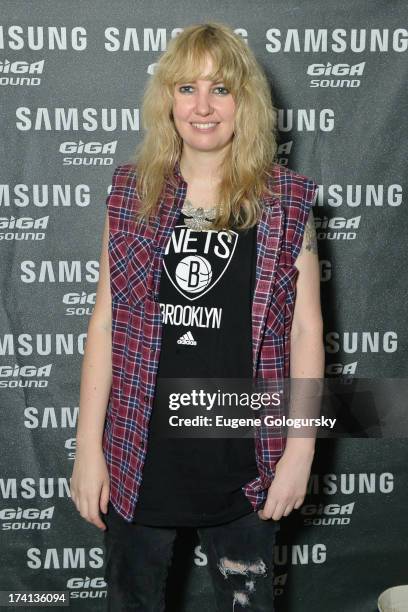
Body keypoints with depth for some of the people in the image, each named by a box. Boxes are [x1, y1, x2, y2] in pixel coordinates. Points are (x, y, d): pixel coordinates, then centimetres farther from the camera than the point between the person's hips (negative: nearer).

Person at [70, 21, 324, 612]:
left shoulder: (286, 201, -4)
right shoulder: (131, 191, 0)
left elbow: (306, 327, -3)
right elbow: (105, 320, 0)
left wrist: (301, 449, -6)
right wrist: (88, 447, -2)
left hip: (243, 459, -1)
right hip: (139, 454, 2)